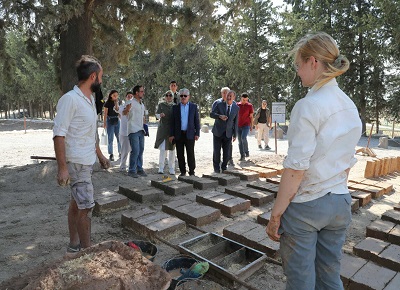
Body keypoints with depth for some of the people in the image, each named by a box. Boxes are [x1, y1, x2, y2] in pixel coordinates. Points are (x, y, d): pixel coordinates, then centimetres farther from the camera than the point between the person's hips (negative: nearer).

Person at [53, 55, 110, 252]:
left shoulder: (90, 99, 12)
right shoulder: (70, 99, -17)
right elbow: (59, 135, -20)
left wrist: (100, 155, 22)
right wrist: (62, 167, -23)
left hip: (87, 162, 9)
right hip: (76, 162, -9)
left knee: (77, 203, 16)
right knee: (86, 206, -5)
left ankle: (74, 244, 29)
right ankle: (87, 250, 9)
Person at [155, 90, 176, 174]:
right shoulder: (161, 105, 6)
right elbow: (157, 115, -2)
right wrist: (160, 115, -25)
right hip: (163, 129, -1)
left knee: (172, 149, 5)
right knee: (162, 149, -6)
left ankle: (172, 169, 12)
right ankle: (161, 168, 1)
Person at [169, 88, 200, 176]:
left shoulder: (194, 106, 6)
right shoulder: (175, 107, 8)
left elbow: (197, 121, 4)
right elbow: (172, 122, 7)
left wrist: (197, 133, -3)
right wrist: (171, 134, 1)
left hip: (190, 134, -1)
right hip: (178, 134, 2)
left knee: (190, 154, -2)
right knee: (180, 155, 5)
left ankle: (192, 171, 9)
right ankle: (182, 171, 16)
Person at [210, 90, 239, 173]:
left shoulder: (236, 108, 2)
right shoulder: (219, 105, -4)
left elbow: (235, 122, 6)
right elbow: (211, 114, -10)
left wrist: (235, 135, 5)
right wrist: (220, 116, -30)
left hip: (228, 134, 2)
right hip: (217, 132, -1)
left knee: (227, 153, 3)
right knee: (216, 152, 1)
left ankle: (224, 167, 25)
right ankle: (216, 168, 22)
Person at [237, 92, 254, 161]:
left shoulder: (250, 106, -1)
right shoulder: (237, 105, 4)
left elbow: (251, 116, 4)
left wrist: (251, 126, 0)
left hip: (246, 125, -3)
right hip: (238, 126, 3)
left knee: (243, 138, -21)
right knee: (240, 141, 2)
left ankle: (246, 151, 1)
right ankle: (242, 156, 7)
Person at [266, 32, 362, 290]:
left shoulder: (308, 106, -19)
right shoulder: (351, 107, 5)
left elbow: (296, 168, -20)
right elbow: (348, 162, 12)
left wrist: (276, 214, -12)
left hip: (305, 205, -7)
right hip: (340, 204, 7)